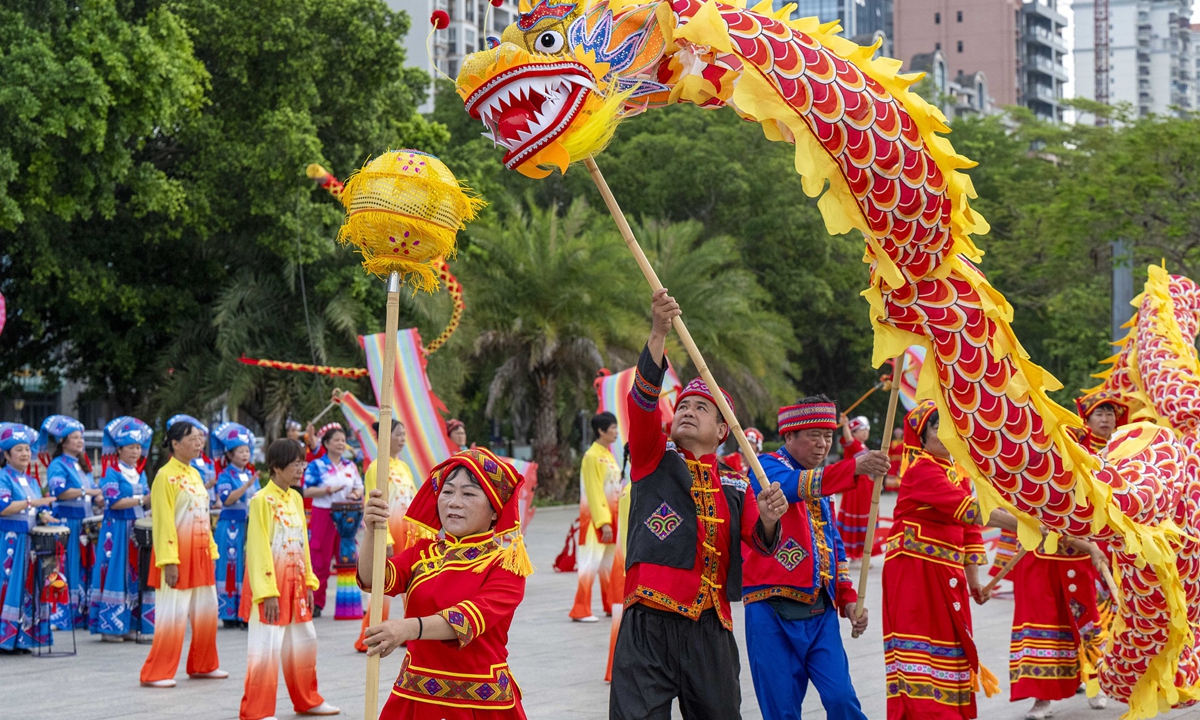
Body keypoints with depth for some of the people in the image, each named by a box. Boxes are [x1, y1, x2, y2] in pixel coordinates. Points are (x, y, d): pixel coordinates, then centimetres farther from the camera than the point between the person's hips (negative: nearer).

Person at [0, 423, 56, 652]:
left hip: (30, 541, 7)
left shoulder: (30, 480, 18)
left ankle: (22, 638, 8)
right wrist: (32, 503, -20)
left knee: (28, 587, 5)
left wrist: (44, 515, -1)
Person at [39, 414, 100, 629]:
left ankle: (82, 614, 12)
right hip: (66, 524, -7)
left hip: (85, 526, 7)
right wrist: (86, 492, -19)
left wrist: (100, 500, 0)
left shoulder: (83, 465, 19)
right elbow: (59, 490, -22)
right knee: (66, 571, -8)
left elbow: (94, 495, 21)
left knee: (85, 569, 7)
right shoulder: (58, 465, -5)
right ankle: (59, 617, -5)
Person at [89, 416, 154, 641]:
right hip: (117, 530, -7)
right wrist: (141, 500, -21)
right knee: (115, 576, -6)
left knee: (135, 576, 5)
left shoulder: (140, 473, 16)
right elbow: (114, 502, -17)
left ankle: (129, 624, 10)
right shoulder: (112, 473, -6)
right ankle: (108, 627, -3)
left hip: (138, 529, 7)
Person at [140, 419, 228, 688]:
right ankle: (157, 673, -3)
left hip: (200, 554, 9)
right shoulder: (165, 476, -11)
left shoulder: (194, 475, 15)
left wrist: (211, 551, 15)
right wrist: (169, 561, -21)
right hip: (178, 555, -9)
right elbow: (163, 522, -16)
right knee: (173, 615, -8)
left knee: (207, 611, 13)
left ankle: (203, 665, 26)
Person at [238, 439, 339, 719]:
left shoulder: (296, 499, 10)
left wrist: (309, 583, 11)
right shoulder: (261, 501, -13)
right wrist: (267, 592, -19)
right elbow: (258, 549, -16)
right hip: (270, 584, -8)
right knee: (266, 647, -6)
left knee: (304, 642, 16)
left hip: (295, 584, 8)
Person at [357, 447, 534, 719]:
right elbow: (374, 579, -11)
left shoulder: (506, 562, -8)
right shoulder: (424, 552, 7)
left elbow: (478, 614, -26)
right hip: (416, 697, 4)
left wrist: (411, 628, -42)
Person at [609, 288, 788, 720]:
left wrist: (768, 520, -20)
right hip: (649, 624, -3)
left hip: (709, 631, 3)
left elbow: (760, 541, 4)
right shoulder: (655, 460, 9)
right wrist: (658, 333, -19)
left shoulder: (735, 488, 16)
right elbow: (643, 398, -6)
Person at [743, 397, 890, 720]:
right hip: (774, 612, -6)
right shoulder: (767, 468, -4)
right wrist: (854, 467, -40)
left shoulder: (822, 482, 18)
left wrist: (848, 597, 12)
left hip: (821, 612, 6)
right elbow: (795, 485, -27)